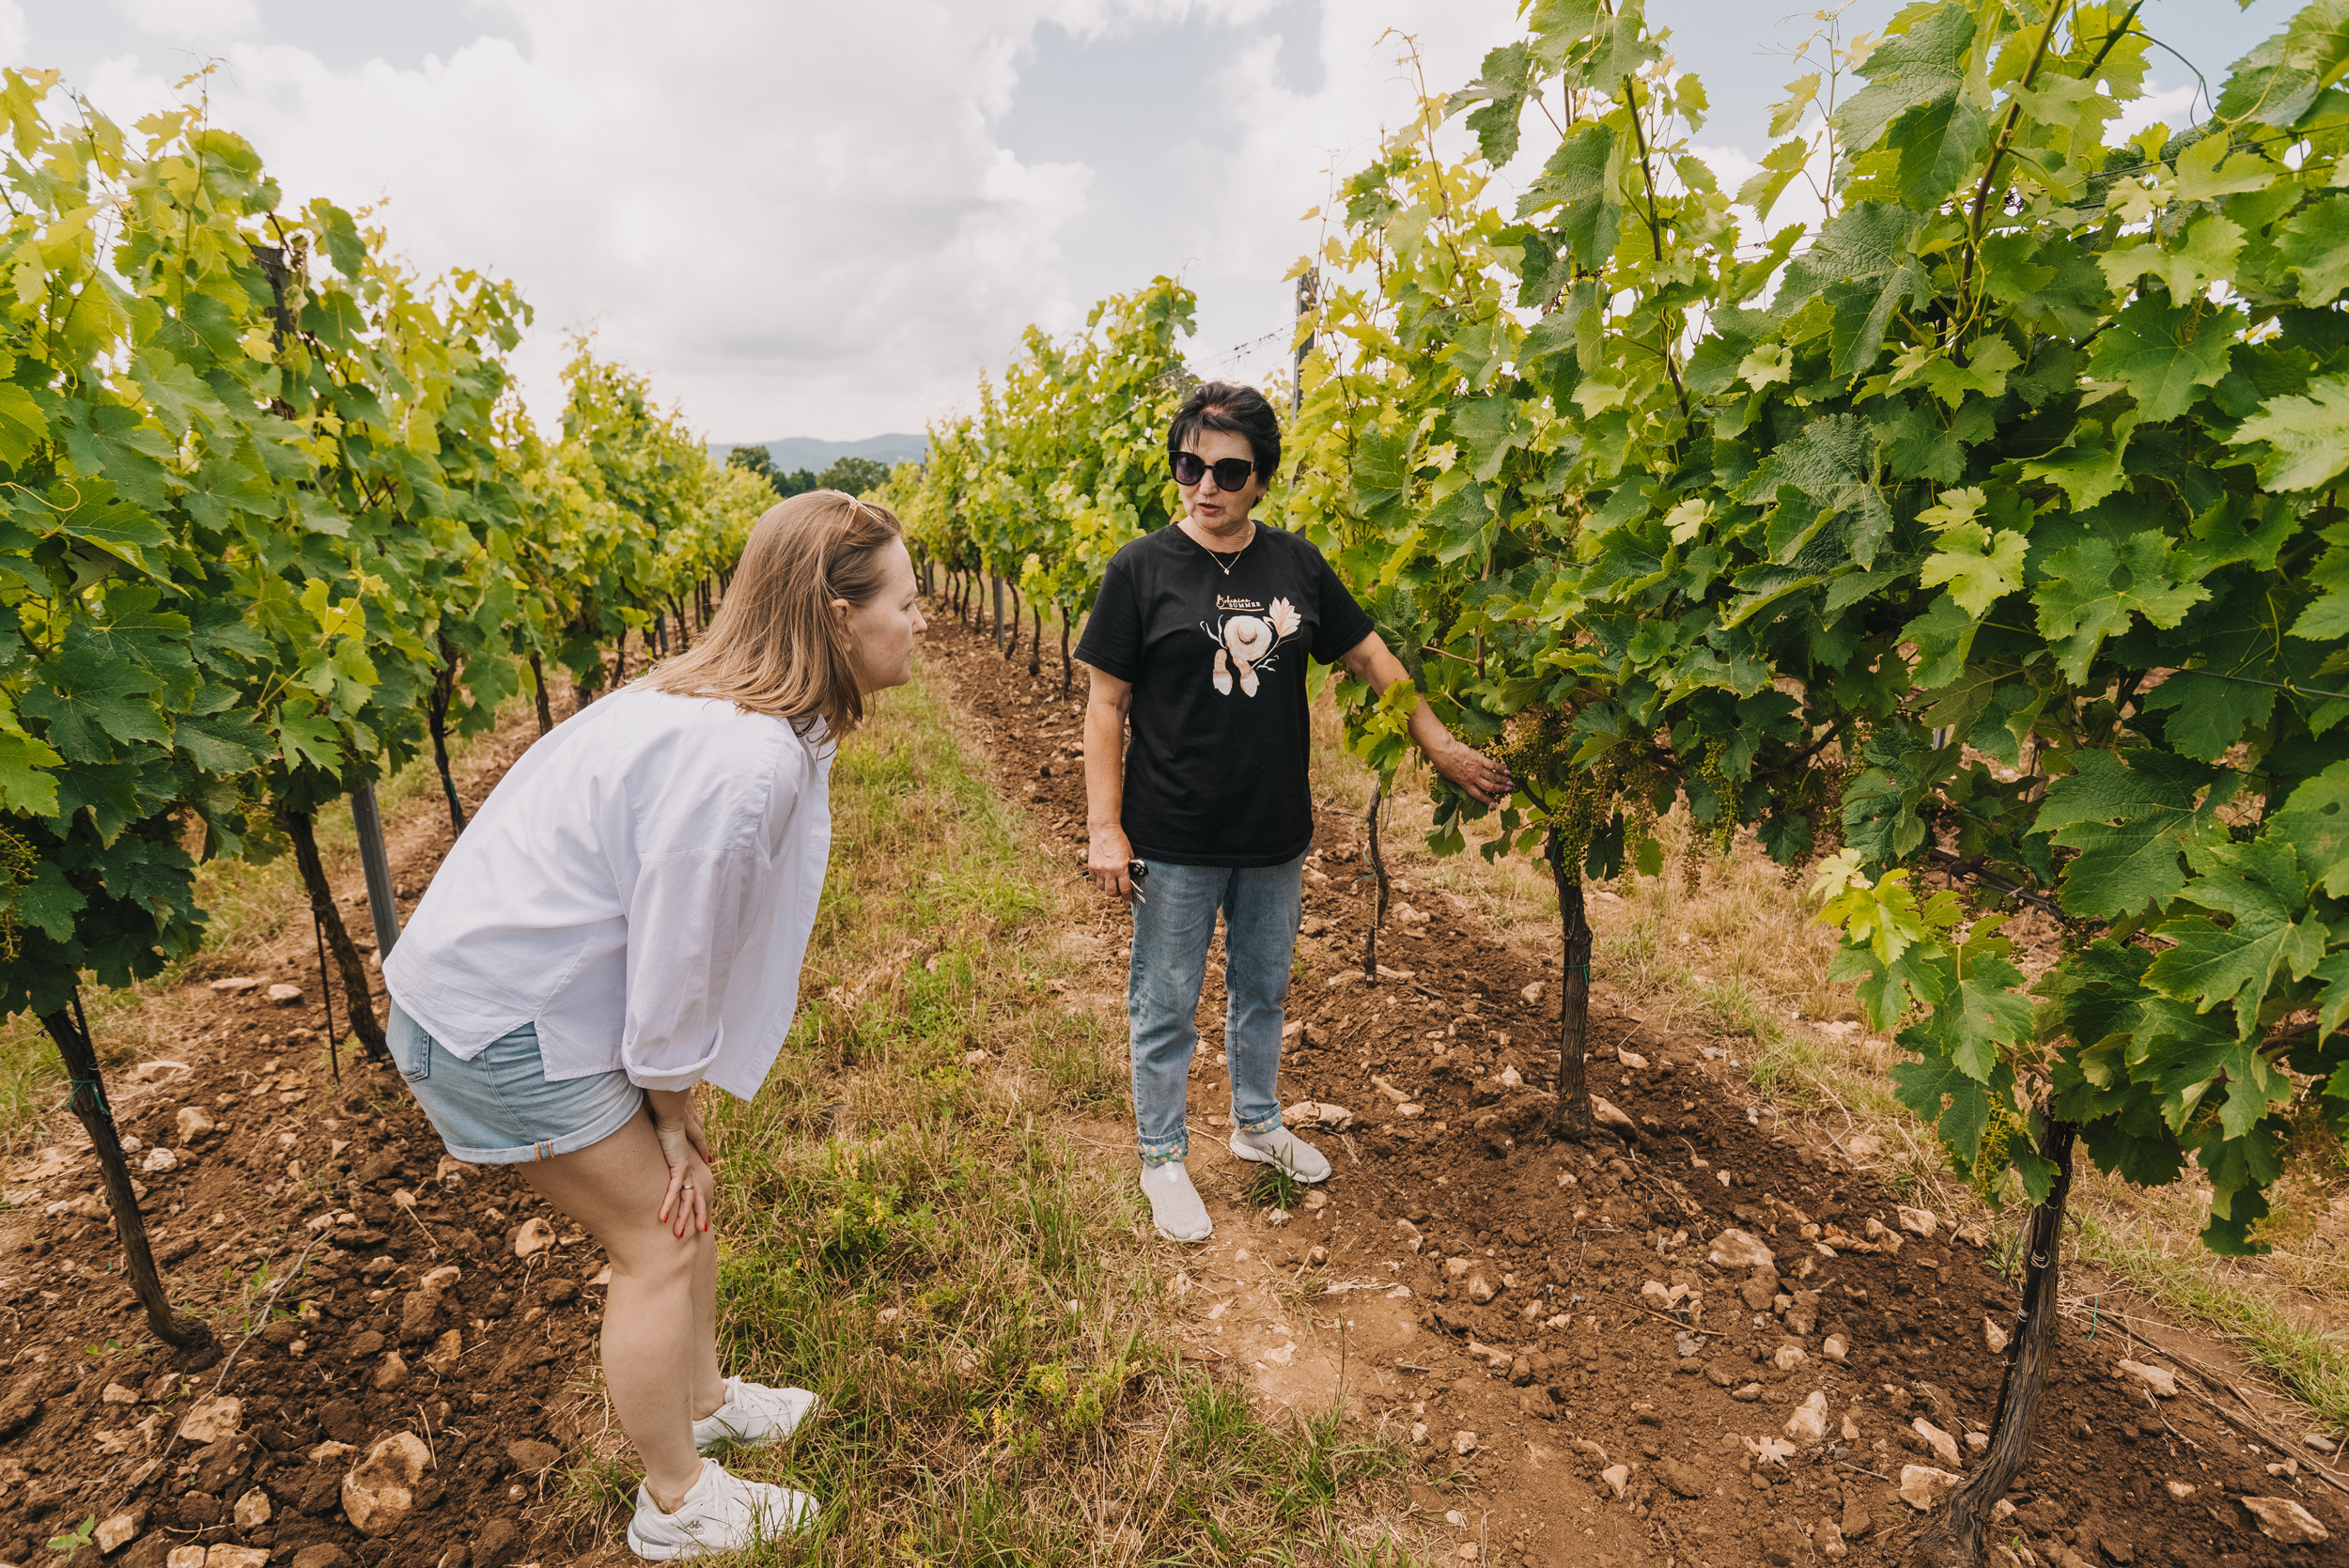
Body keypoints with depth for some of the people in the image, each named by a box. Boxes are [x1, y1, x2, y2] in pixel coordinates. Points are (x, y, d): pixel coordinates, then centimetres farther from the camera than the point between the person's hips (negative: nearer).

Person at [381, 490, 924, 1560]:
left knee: (682, 1192, 19)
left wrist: (676, 1108, 9)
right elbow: (678, 953, -23)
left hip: (551, 979, 9)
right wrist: (671, 1110, -5)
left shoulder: (736, 710, 0)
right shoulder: (742, 763, -32)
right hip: (498, 1018, -9)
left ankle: (703, 1401, 43)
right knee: (660, 1237, 4)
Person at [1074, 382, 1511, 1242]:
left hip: (1275, 836, 4)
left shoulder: (1296, 565, 1)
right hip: (1175, 845, -4)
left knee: (1263, 990, 21)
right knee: (1165, 1007, 9)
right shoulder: (1141, 569, -9)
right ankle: (1163, 1158, 31)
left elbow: (1369, 656, 10)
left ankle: (1257, 1123, 44)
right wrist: (1104, 829, -11)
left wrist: (1444, 748, 10)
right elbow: (1107, 703, -8)